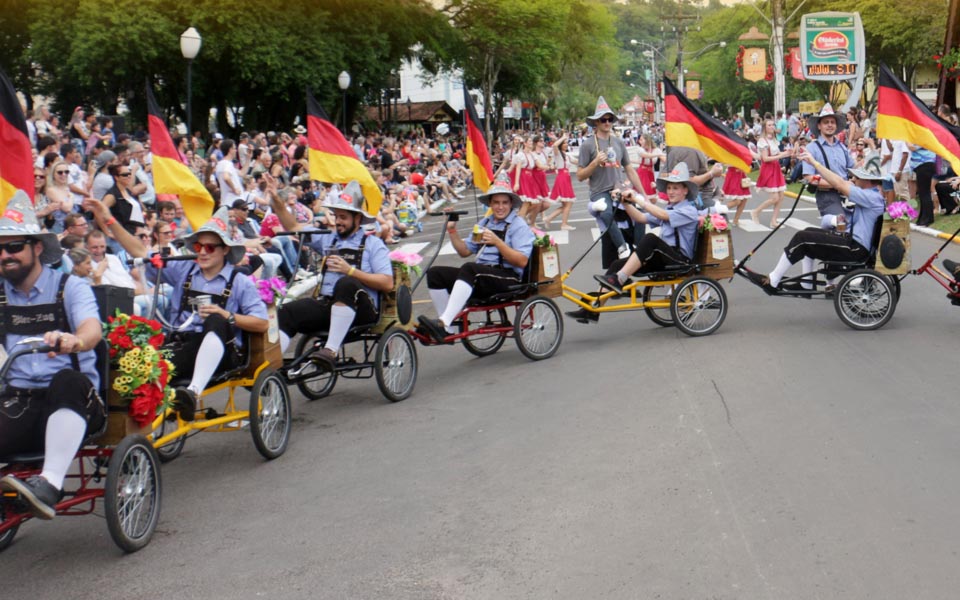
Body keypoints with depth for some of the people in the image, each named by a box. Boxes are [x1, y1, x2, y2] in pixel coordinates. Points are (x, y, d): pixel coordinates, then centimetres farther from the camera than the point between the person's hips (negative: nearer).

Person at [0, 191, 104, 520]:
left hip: (71, 404, -2)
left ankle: (50, 484, -46)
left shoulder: (69, 287, 3)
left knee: (67, 381, -39)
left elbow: (92, 329, -16)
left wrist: (75, 341, -42)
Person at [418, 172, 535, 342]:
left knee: (469, 269, -36)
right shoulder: (484, 223, 22)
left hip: (508, 279, -7)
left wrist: (497, 242, -21)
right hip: (481, 275, 7)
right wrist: (452, 231, 9)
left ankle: (443, 322, -44)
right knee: (435, 273, -9)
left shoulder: (519, 225, 1)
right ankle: (447, 329, -9)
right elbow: (465, 251, 23)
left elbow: (522, 261, -12)